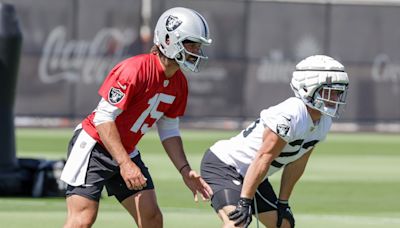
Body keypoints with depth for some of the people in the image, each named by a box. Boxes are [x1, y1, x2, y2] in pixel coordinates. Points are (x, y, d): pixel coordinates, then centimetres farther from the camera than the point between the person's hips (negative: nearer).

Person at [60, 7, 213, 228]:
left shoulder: (178, 83, 2)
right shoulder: (134, 70, -24)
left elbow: (169, 132, 12)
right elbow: (104, 118, -24)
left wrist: (185, 171, 1)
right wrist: (125, 164, -30)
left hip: (127, 151, 8)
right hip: (93, 146, -8)